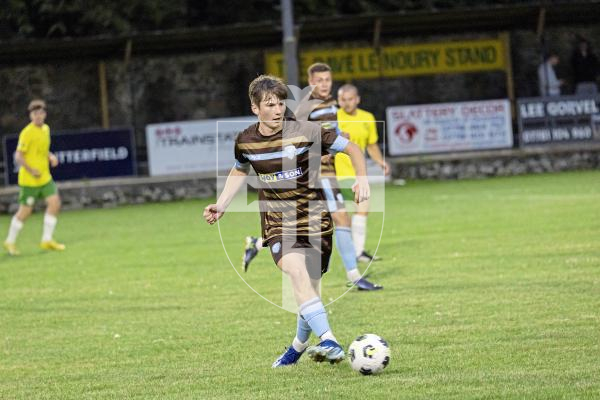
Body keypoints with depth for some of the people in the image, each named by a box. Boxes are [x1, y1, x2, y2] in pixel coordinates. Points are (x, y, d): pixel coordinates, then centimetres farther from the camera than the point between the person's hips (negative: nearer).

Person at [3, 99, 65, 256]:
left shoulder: (45, 129, 8)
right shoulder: (27, 133, -16)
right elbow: (18, 156, -17)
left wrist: (51, 156, 5)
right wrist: (32, 171, -23)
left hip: (45, 177, 7)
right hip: (29, 179, -7)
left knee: (54, 203, -3)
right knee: (25, 211, -1)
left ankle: (47, 240, 6)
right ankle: (10, 241, 14)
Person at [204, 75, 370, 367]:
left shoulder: (305, 132, -11)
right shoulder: (245, 141, 0)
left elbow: (351, 148, -2)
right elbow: (239, 171, 23)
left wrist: (362, 178, -17)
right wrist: (221, 205, 15)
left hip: (313, 218, -1)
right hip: (276, 221, 1)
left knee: (309, 286, 2)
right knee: (296, 271, -26)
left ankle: (299, 346, 32)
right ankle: (329, 343, -38)